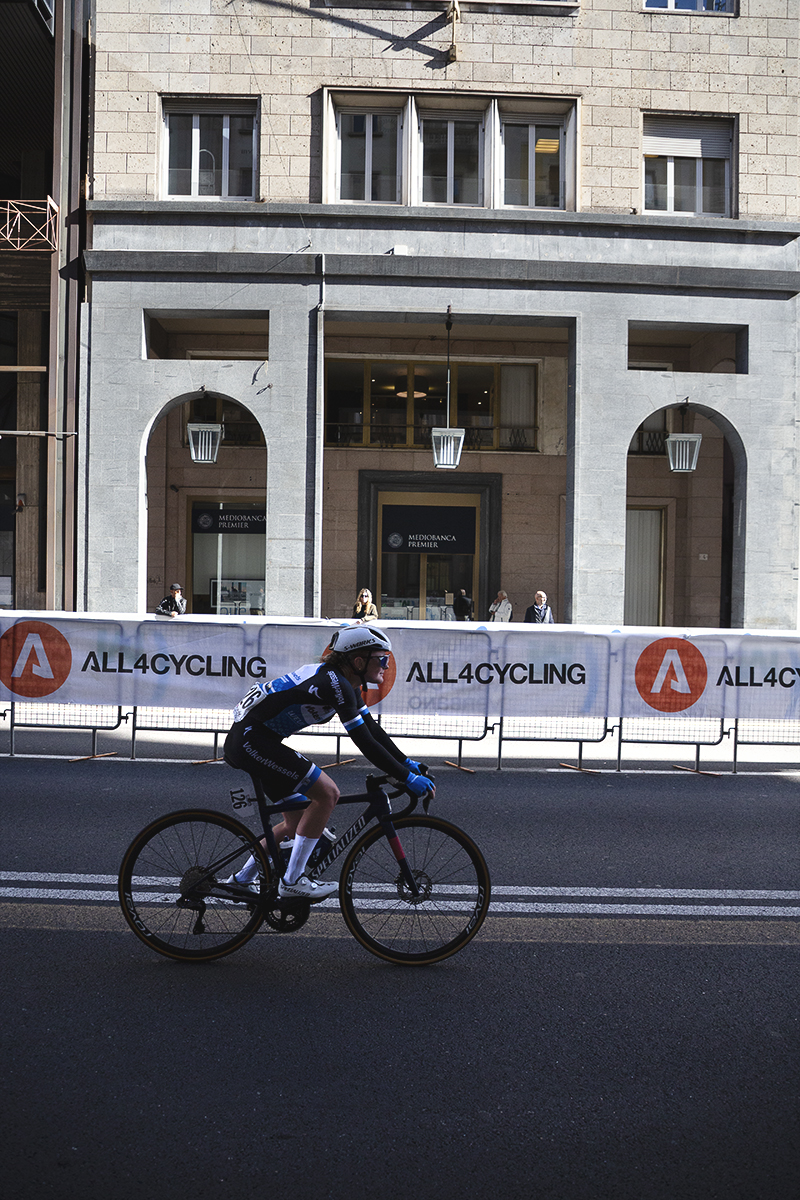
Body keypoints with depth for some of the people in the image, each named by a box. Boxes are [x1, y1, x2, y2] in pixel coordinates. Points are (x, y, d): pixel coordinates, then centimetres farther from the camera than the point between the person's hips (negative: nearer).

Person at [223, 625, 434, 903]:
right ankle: (292, 881, -7)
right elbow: (365, 743, -22)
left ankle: (241, 880, 28)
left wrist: (409, 763, 9)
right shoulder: (335, 684, -21)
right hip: (250, 738, -11)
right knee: (327, 793, -14)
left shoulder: (346, 684, 9)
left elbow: (373, 730, 14)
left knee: (297, 823, 15)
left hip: (251, 739, 11)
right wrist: (407, 778, -19)